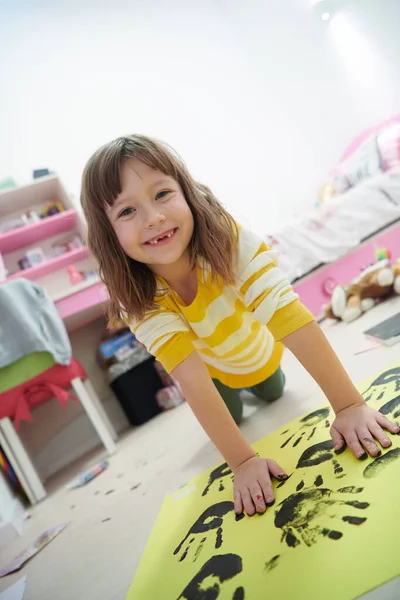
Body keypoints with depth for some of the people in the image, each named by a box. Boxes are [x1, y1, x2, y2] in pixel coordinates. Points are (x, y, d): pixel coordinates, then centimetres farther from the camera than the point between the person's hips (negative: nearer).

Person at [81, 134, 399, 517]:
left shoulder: (231, 239, -40)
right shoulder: (137, 299, -36)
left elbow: (290, 318, -46)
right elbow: (191, 378, -40)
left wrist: (349, 406, -50)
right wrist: (242, 462, -45)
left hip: (259, 353, 1)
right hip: (211, 369, 0)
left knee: (274, 396, 28)